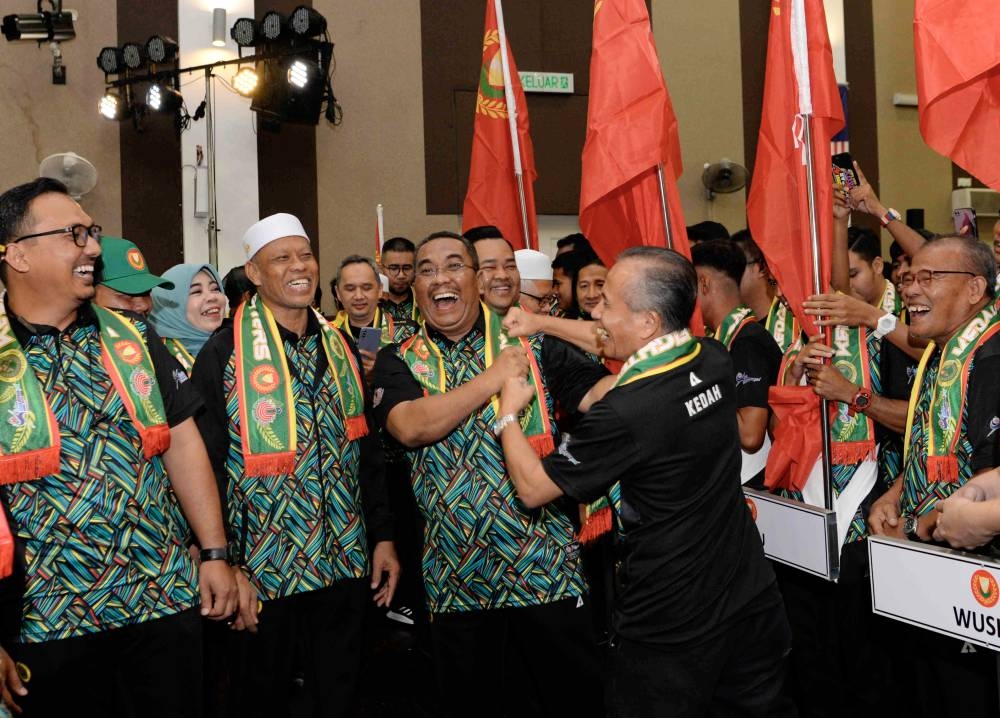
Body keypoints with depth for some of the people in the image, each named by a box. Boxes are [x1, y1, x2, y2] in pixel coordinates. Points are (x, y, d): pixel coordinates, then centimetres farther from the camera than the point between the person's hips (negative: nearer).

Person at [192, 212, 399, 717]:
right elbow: (206, 467, -13)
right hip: (264, 572, -4)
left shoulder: (338, 348, 7)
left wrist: (383, 535, 9)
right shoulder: (226, 353, -10)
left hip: (345, 565, 5)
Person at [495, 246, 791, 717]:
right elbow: (622, 348, 13)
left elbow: (533, 489, -14)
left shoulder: (624, 415, -28)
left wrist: (508, 414, 1)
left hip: (673, 629, -6)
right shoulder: (716, 363, -7)